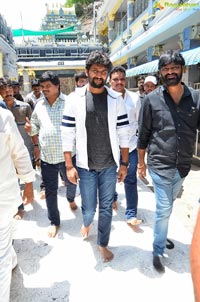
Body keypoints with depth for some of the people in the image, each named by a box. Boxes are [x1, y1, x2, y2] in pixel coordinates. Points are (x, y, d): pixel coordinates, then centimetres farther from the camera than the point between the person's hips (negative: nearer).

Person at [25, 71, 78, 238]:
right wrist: (31, 128, -8)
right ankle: (54, 222, 27)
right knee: (50, 191, 9)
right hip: (47, 156, 3)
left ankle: (71, 198, 57)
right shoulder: (39, 106, 6)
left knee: (71, 182, 22)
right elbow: (36, 128, 15)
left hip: (66, 154, -2)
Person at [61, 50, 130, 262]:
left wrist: (124, 163, 1)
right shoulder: (75, 98, -4)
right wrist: (69, 166, -7)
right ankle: (86, 223, 47)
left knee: (106, 208, 11)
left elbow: (123, 133, 1)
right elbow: (67, 135, -5)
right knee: (89, 208, 9)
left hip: (109, 165, 1)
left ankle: (102, 244, 34)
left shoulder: (116, 99, -1)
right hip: (85, 165, -1)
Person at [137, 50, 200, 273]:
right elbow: (143, 134, -1)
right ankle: (157, 252, 23)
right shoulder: (151, 99, -6)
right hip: (160, 164, -3)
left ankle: (161, 235, 46)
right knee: (164, 208, 2)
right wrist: (141, 162, 3)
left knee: (167, 206, 22)